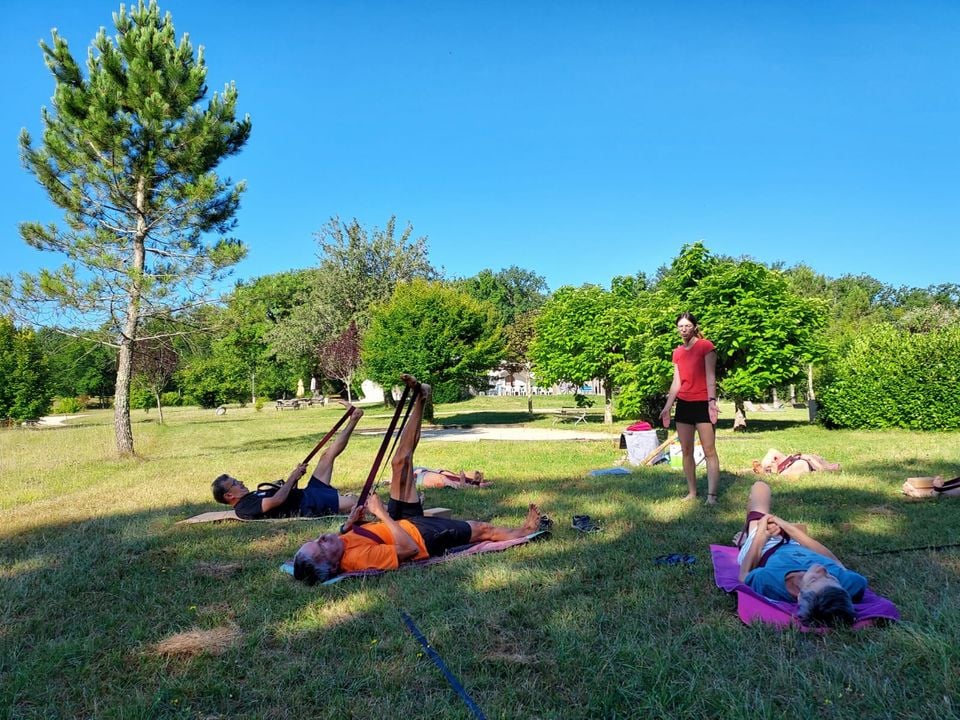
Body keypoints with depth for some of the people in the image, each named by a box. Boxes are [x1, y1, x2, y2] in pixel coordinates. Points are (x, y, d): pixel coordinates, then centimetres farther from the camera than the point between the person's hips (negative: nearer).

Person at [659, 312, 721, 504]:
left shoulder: (706, 346, -3)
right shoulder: (677, 352, 13)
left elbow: (710, 376, -9)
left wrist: (712, 401, -20)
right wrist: (667, 406, 10)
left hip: (702, 404, -6)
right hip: (683, 404, 6)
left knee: (709, 451, -7)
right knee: (686, 451, 7)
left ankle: (711, 495, -8)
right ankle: (692, 492, 14)